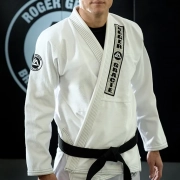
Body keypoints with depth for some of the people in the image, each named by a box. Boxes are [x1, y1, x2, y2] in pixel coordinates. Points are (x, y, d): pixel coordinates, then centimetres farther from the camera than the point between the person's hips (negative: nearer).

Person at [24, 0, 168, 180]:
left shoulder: (132, 31, 0)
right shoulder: (54, 38, -13)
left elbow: (144, 93, 10)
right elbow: (39, 106, -10)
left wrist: (154, 145, 14)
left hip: (127, 160, 4)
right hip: (77, 165, -4)